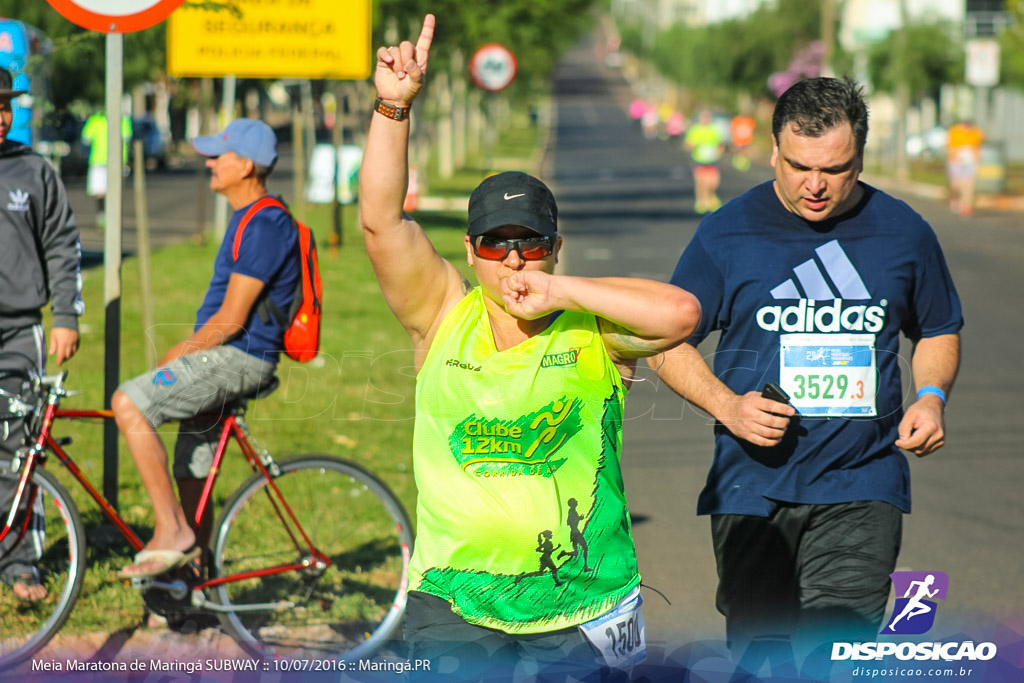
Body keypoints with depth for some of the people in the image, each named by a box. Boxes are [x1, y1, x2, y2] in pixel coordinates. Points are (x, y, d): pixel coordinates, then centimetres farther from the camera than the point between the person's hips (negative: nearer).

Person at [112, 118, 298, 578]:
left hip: (237, 358, -10)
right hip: (222, 356, 10)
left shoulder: (265, 225, -16)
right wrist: (182, 351, 16)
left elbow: (231, 318, -19)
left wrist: (177, 359, -11)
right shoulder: (248, 219, 18)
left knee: (129, 402, -23)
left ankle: (171, 531, -21)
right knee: (192, 474, 12)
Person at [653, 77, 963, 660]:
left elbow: (939, 332, 20)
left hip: (863, 487, 0)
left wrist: (932, 396, -1)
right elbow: (668, 342, 6)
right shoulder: (728, 233, 0)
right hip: (752, 486, 0)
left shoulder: (903, 233, 4)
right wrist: (727, 405, -11)